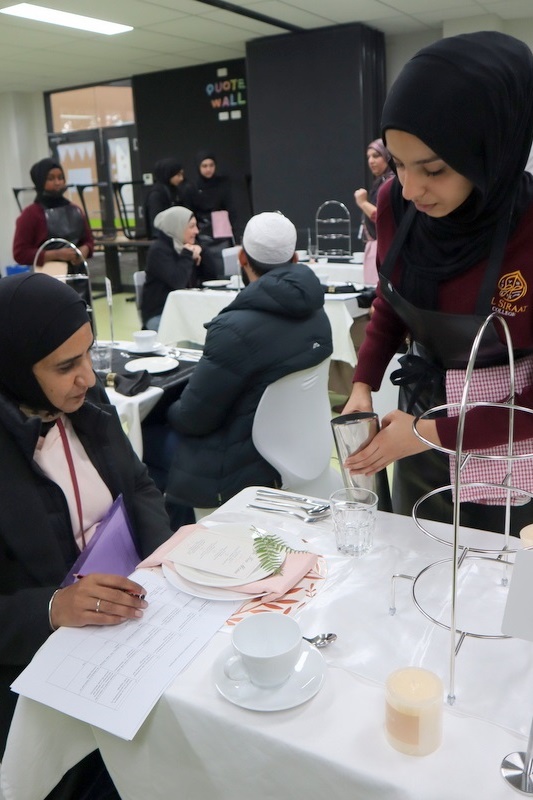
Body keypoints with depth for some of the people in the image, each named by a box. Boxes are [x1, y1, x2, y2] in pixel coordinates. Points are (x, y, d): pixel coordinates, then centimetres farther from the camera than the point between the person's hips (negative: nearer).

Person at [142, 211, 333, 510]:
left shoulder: (236, 328, -28)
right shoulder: (316, 313, -3)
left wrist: (171, 410, 4)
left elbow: (192, 417, -19)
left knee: (143, 435, 13)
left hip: (237, 469, -8)